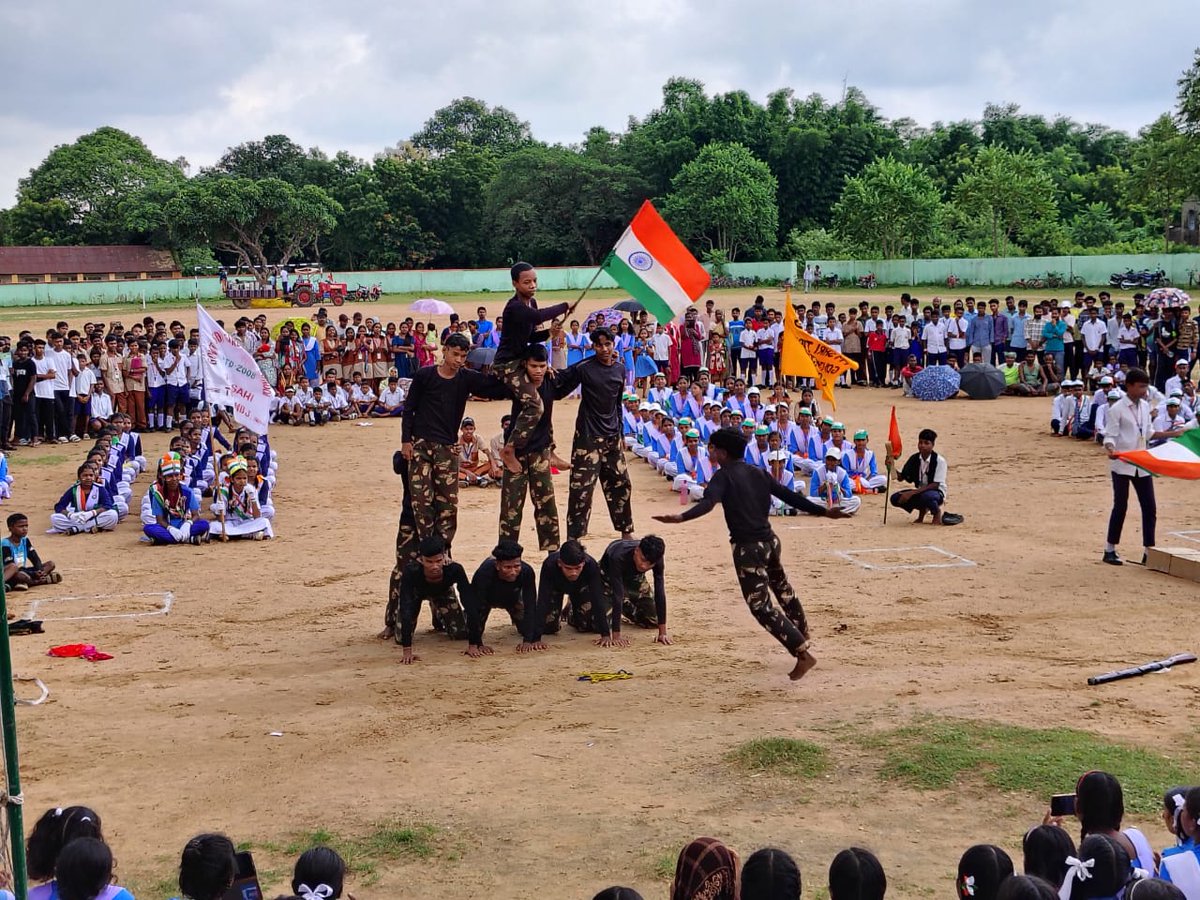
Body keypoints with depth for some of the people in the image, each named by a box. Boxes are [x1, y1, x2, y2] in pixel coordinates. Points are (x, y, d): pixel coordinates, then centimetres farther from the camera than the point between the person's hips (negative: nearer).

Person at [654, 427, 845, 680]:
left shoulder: (724, 476, -10)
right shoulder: (759, 473, 10)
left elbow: (708, 503, -29)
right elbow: (789, 496, 9)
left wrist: (681, 517, -45)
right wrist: (823, 512, 15)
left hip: (748, 547, -8)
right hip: (769, 540, 8)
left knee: (761, 607, -5)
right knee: (782, 588, 31)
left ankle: (803, 653, -13)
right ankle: (802, 633, 52)